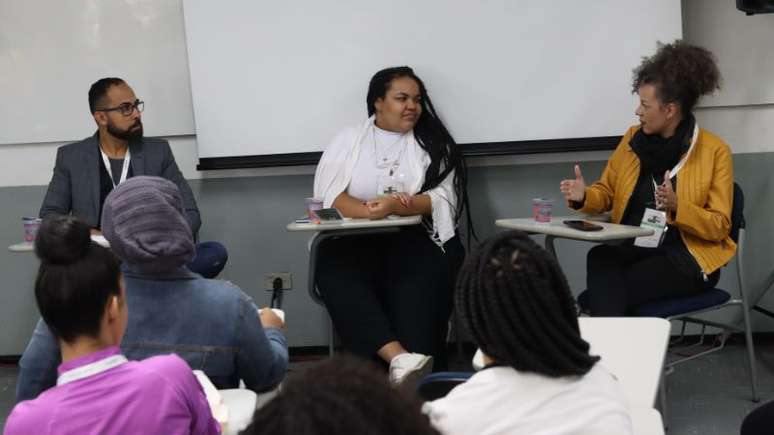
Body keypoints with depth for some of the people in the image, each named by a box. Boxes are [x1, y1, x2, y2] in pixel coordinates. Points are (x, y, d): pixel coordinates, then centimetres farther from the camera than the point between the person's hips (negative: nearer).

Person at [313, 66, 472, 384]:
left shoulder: (433, 144, 13)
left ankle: (417, 375, -39)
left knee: (419, 285, -32)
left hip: (414, 240, 0)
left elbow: (441, 199, -1)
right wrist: (368, 211, -21)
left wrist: (395, 207, -20)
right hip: (353, 241, 0)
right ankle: (400, 359, -47)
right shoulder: (348, 140, 14)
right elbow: (327, 194, 0)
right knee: (340, 280, -32)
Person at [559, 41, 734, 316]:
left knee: (609, 293, -30)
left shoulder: (714, 151, -3)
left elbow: (719, 226, -4)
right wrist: (584, 196, -3)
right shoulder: (633, 138, 10)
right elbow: (608, 192, 20)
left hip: (687, 258, -4)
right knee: (599, 258, -32)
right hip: (630, 249, 4)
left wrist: (677, 207, -22)